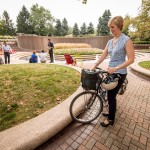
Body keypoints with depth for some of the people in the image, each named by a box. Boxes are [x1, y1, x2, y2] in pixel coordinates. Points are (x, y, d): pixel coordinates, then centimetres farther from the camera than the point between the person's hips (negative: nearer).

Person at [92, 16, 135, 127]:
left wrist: (116, 68, -25)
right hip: (111, 71, 7)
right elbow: (103, 56, 7)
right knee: (111, 94, 16)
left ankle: (110, 119, 21)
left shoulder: (126, 40, -12)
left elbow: (131, 59, -17)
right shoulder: (110, 41, 8)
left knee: (111, 96, 0)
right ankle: (112, 112, 37)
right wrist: (94, 66, 0)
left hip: (119, 73, -7)